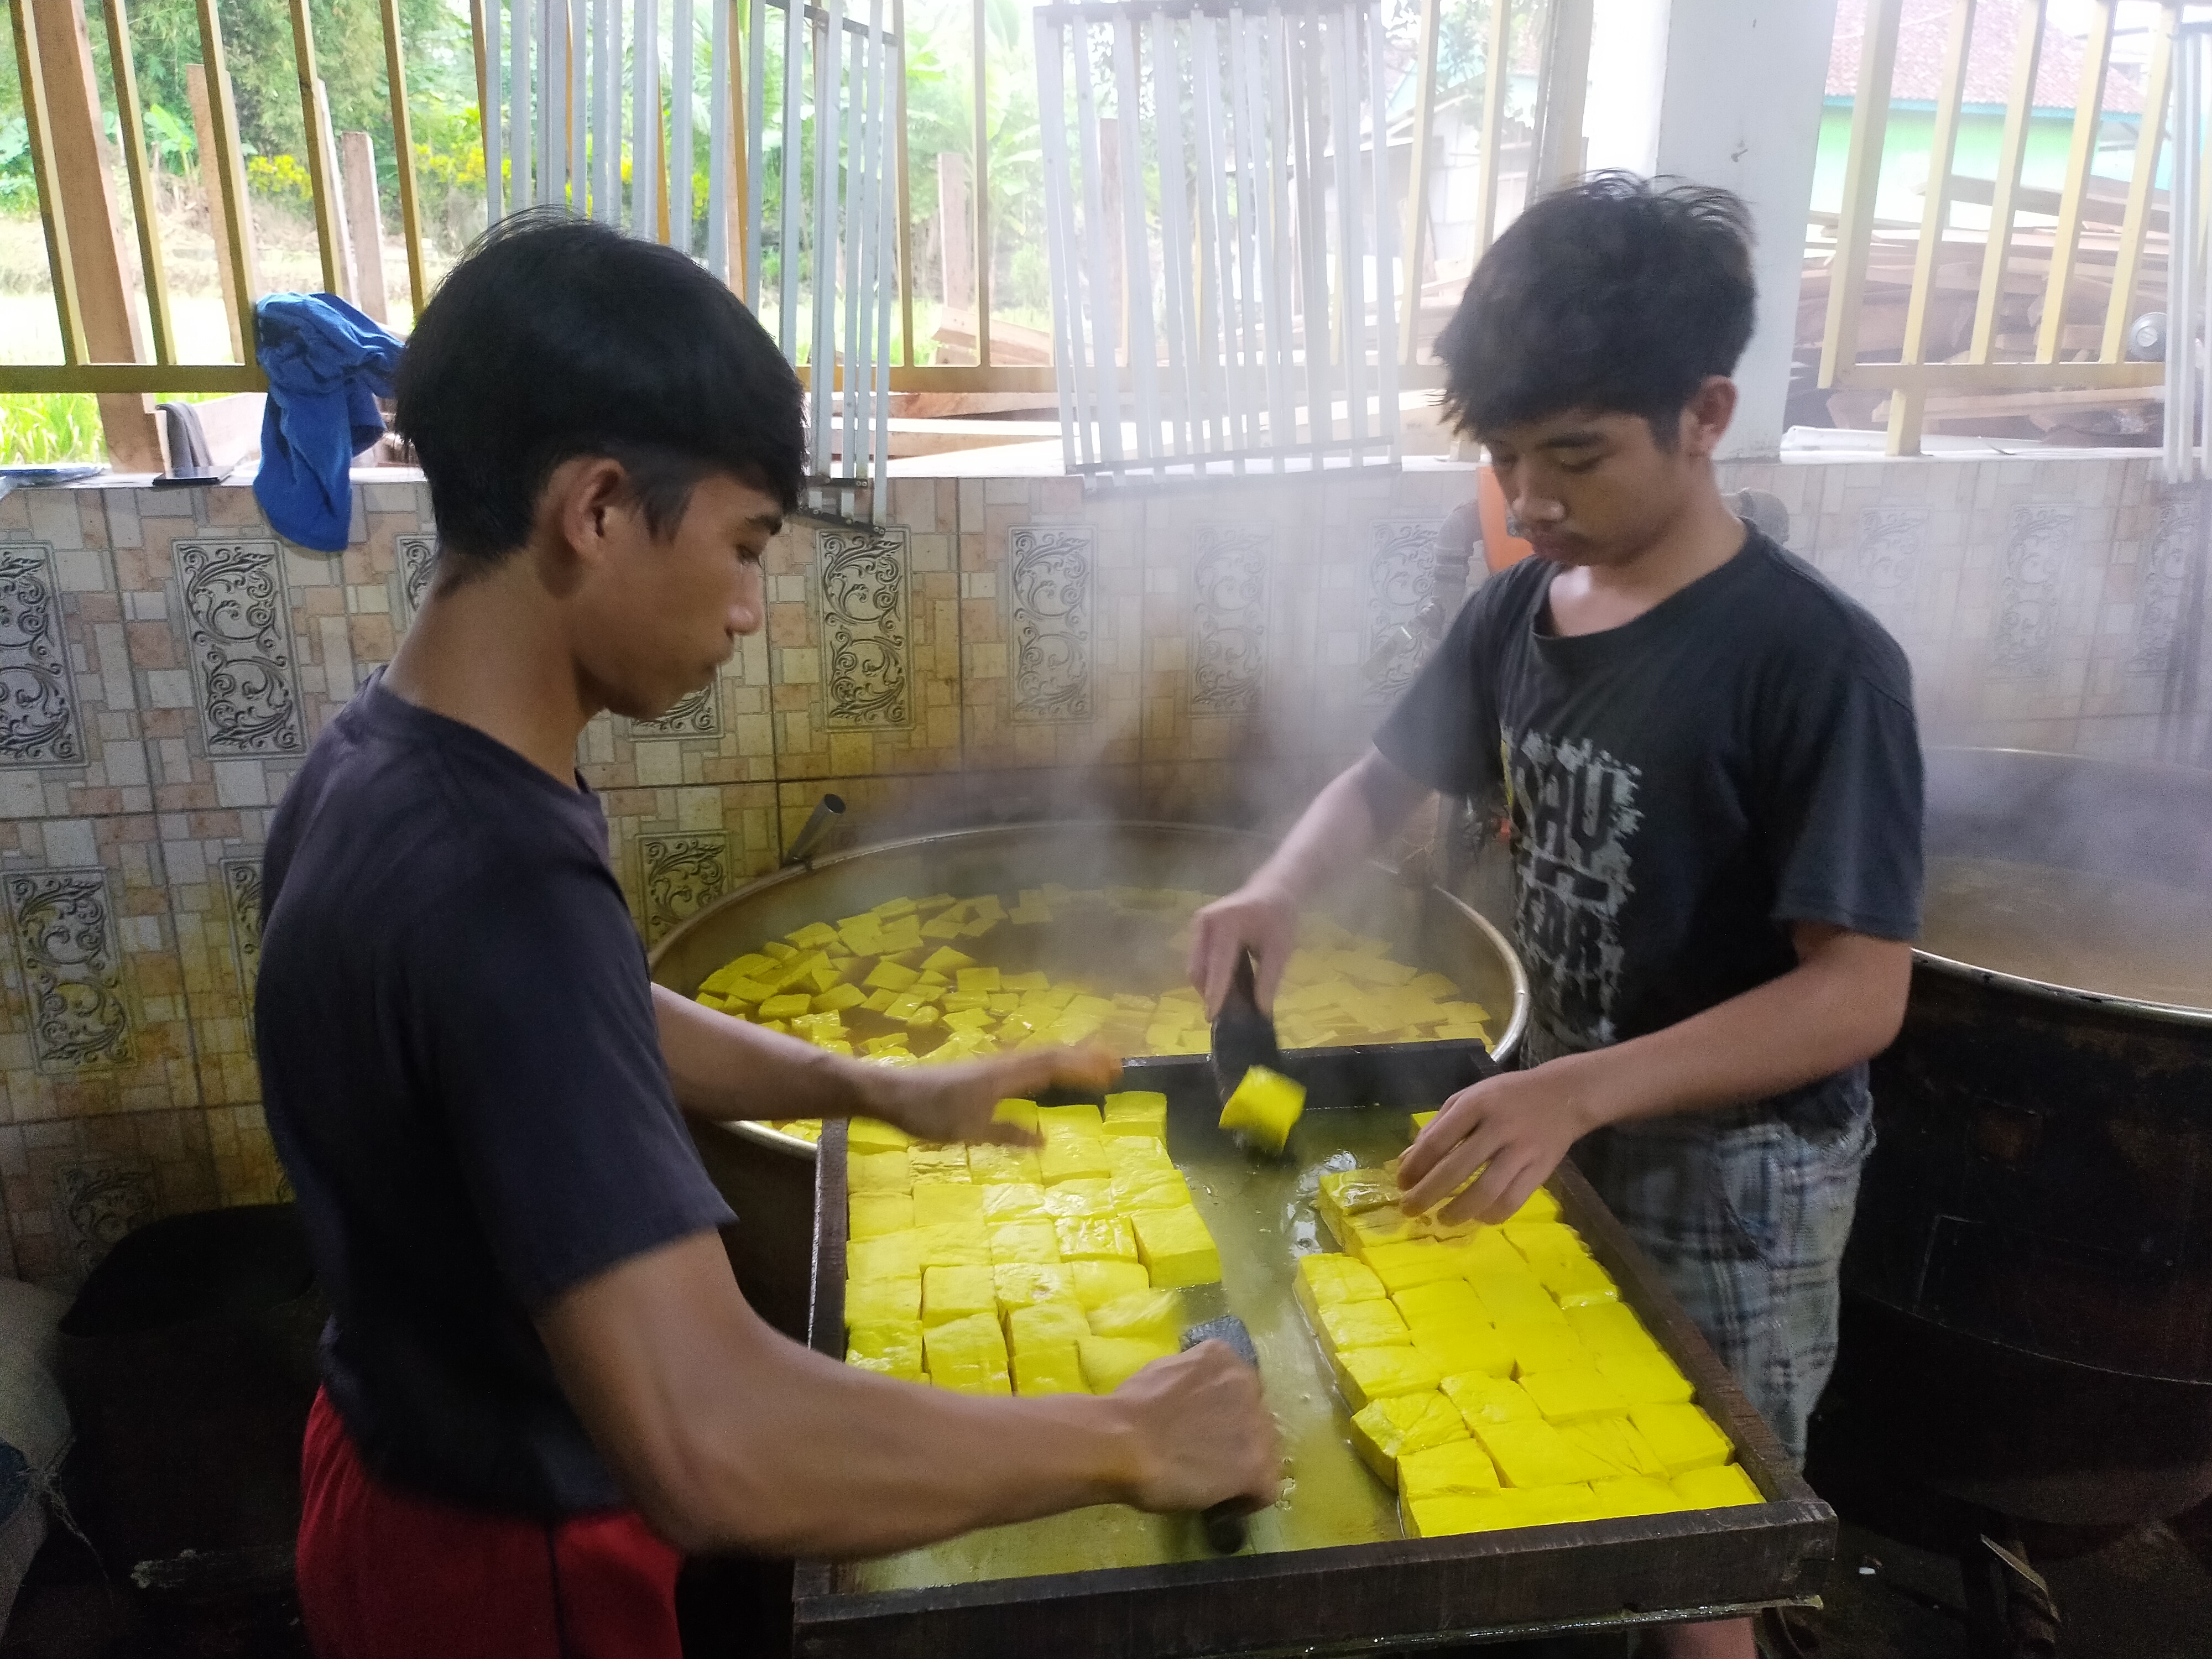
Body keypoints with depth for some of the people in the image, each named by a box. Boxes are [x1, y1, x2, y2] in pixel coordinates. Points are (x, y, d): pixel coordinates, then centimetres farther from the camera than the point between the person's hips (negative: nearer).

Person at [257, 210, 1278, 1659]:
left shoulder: (387, 763, -6)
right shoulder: (491, 884, -36)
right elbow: (713, 1449, -44)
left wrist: (876, 1088, 1)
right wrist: (1126, 1443, -31)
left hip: (423, 1459, 8)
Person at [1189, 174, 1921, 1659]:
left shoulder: (1818, 660, -23)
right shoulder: (1518, 609, -3)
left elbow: (1860, 993, -25)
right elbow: (1393, 773, 11)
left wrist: (1582, 1090, -36)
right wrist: (1280, 891, -10)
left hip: (1729, 1174, -5)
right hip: (1565, 1127, 6)